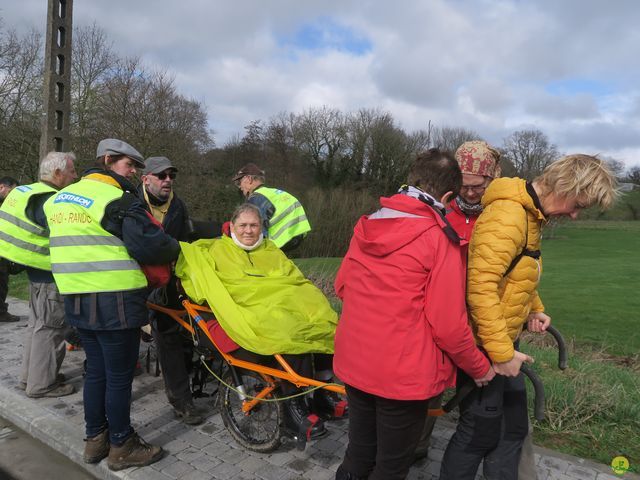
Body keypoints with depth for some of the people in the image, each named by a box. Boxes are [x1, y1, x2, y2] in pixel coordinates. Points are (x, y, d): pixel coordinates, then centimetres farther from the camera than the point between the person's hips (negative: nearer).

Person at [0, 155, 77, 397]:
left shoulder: (31, 193, 12)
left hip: (37, 271, 10)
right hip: (50, 276, -10)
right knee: (49, 327, 0)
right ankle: (42, 384, 11)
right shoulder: (49, 202, -20)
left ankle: (30, 376, 32)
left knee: (38, 323, 20)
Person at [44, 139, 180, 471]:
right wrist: (175, 249, -2)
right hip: (113, 300, -8)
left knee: (96, 370, 19)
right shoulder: (117, 199, -14)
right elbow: (151, 246, -20)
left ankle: (96, 439, 31)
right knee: (119, 375, 4)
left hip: (75, 299, 8)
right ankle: (121, 447, 17)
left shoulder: (61, 197, 14)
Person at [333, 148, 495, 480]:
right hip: (403, 374, -5)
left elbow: (342, 285, 11)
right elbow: (448, 324, -17)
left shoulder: (366, 225, 1)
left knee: (359, 453, 24)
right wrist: (480, 368, 0)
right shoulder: (438, 239, -17)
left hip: (353, 363, 6)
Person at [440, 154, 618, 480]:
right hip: (483, 345, -10)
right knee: (481, 431, 5)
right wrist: (500, 351, -27)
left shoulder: (530, 215, 10)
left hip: (504, 341, 10)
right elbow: (481, 285, -30)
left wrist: (535, 309, 12)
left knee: (514, 426, 20)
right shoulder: (508, 215, -24)